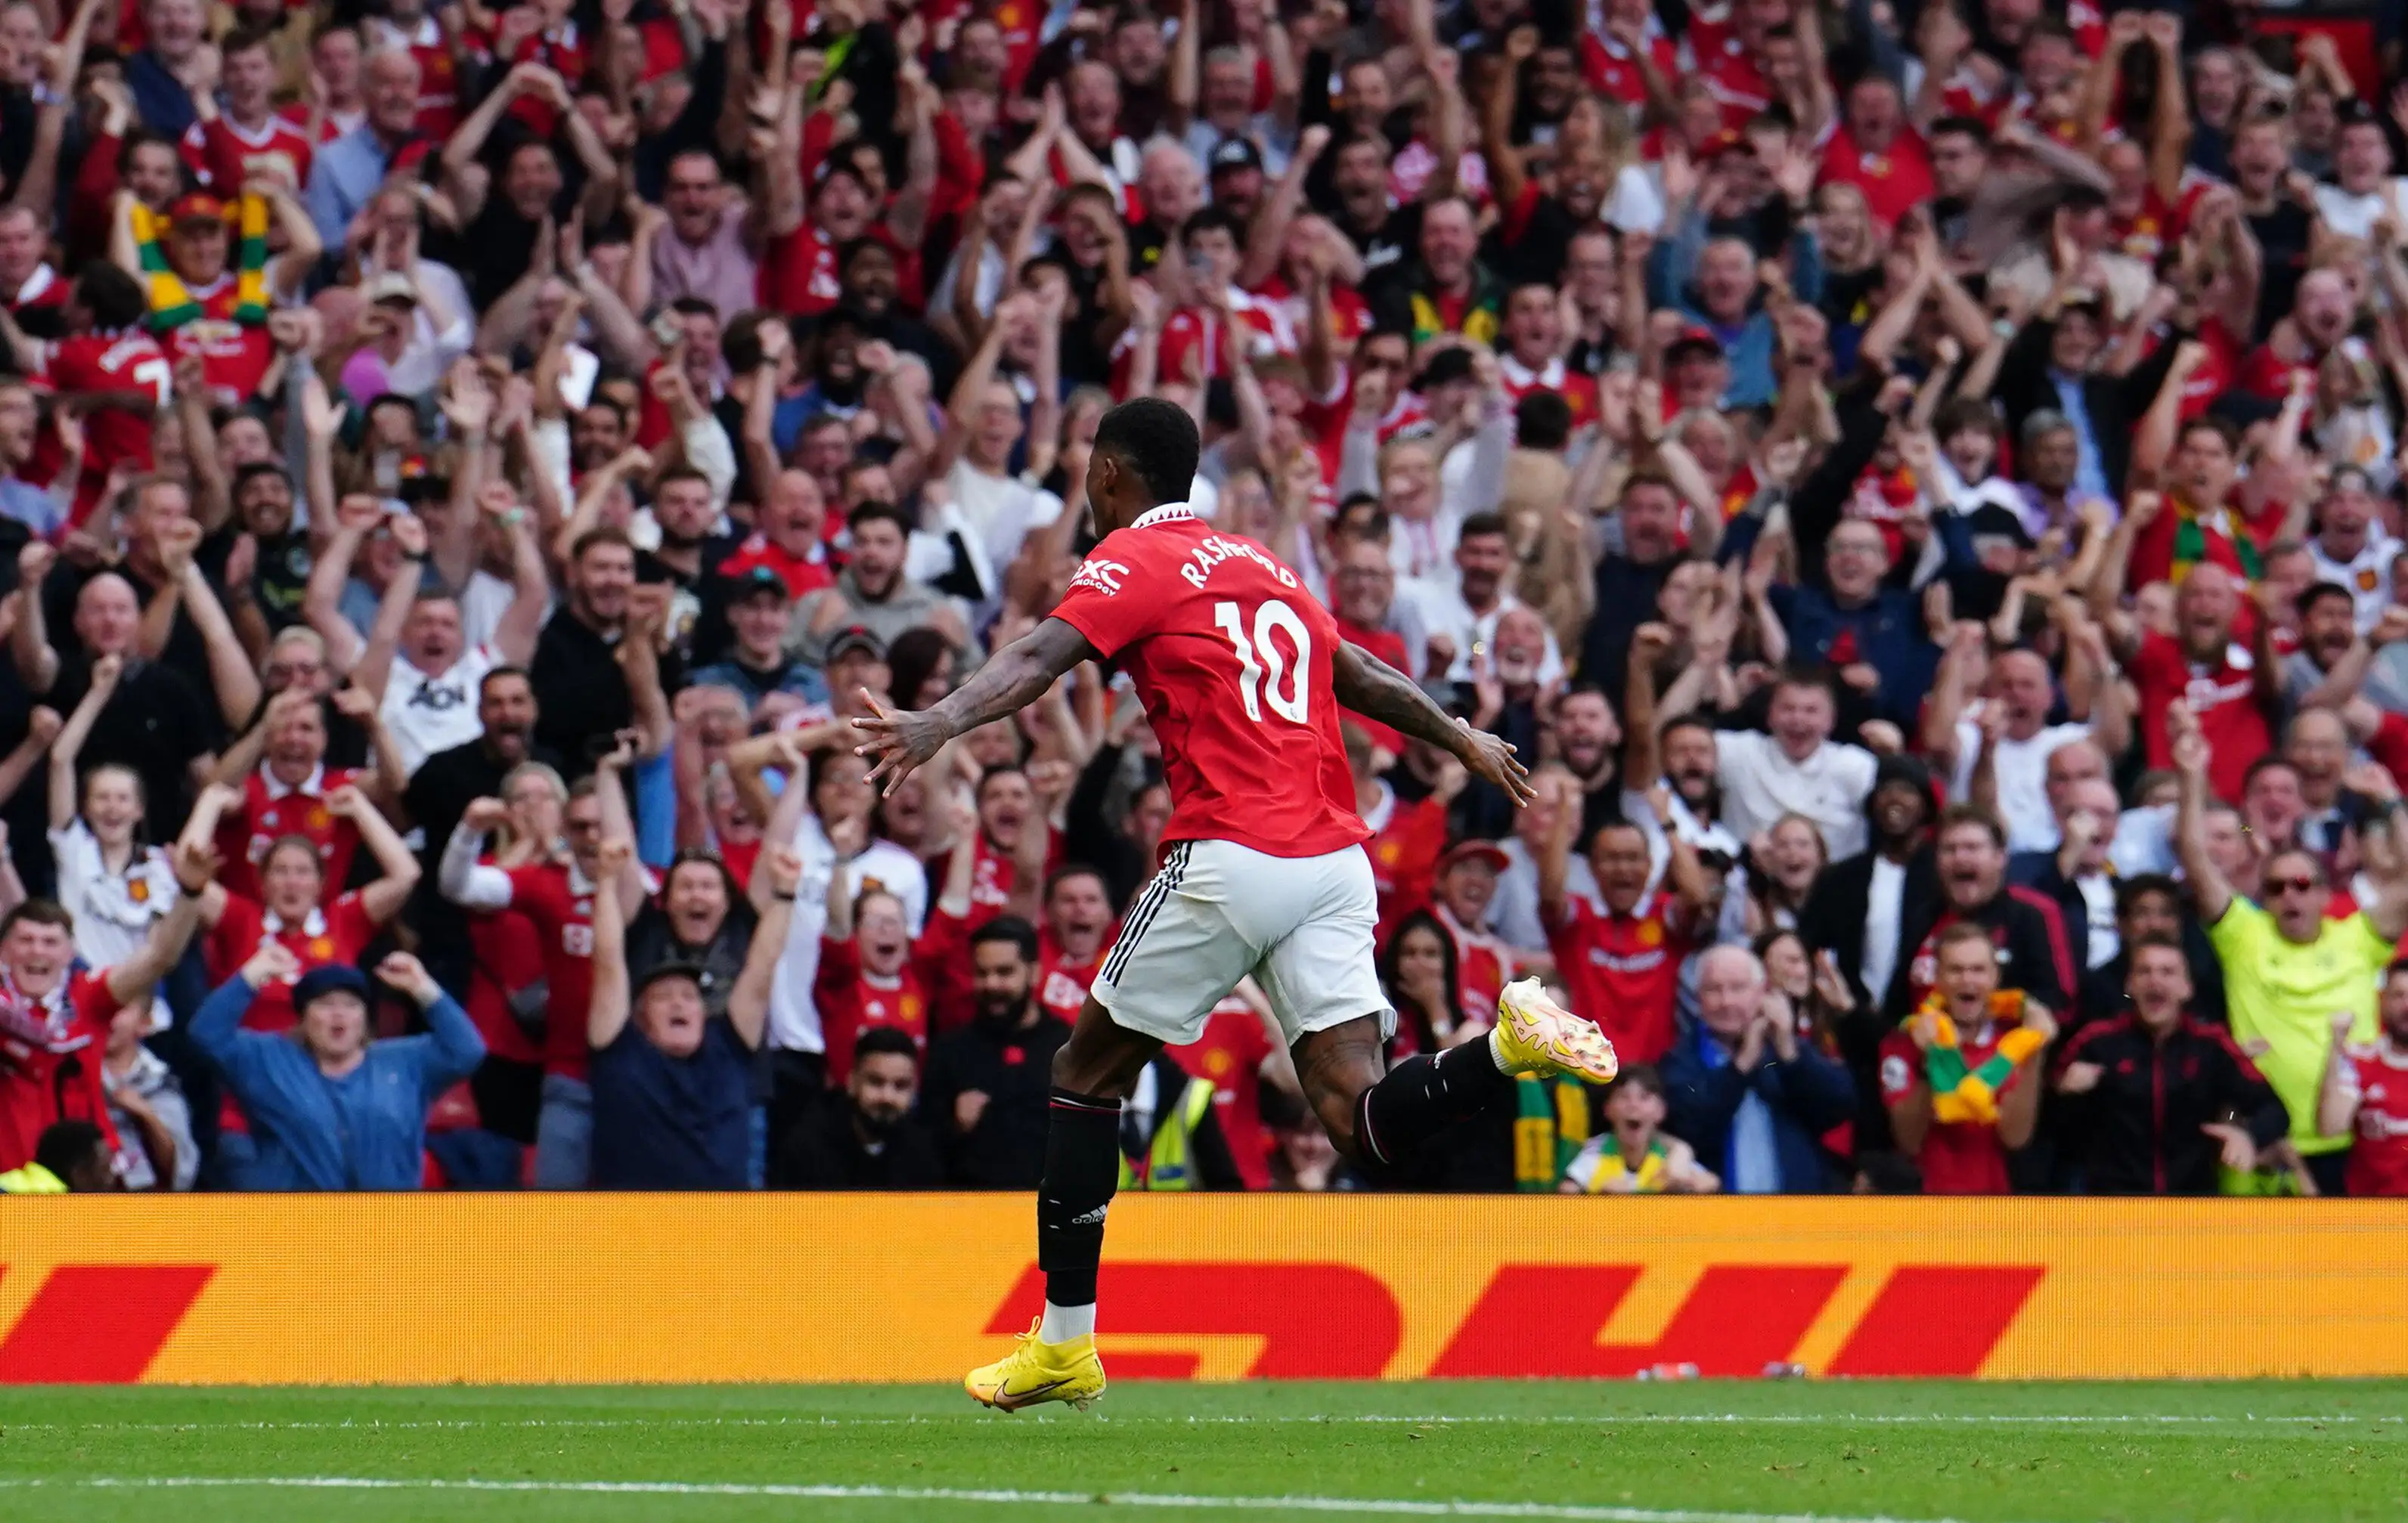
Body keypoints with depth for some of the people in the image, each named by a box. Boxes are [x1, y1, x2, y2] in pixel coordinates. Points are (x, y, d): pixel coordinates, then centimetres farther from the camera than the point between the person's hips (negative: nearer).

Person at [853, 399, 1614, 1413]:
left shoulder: (1135, 560, 2)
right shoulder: (1260, 567, 23)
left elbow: (1038, 659, -16)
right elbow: (1363, 678, 37)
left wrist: (940, 723, -31)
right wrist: (1464, 742, 53)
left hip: (1230, 856, -6)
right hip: (1335, 859, 6)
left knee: (1089, 1071, 10)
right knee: (1355, 1120, -3)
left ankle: (1066, 1343, 10)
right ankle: (1510, 1042, -28)